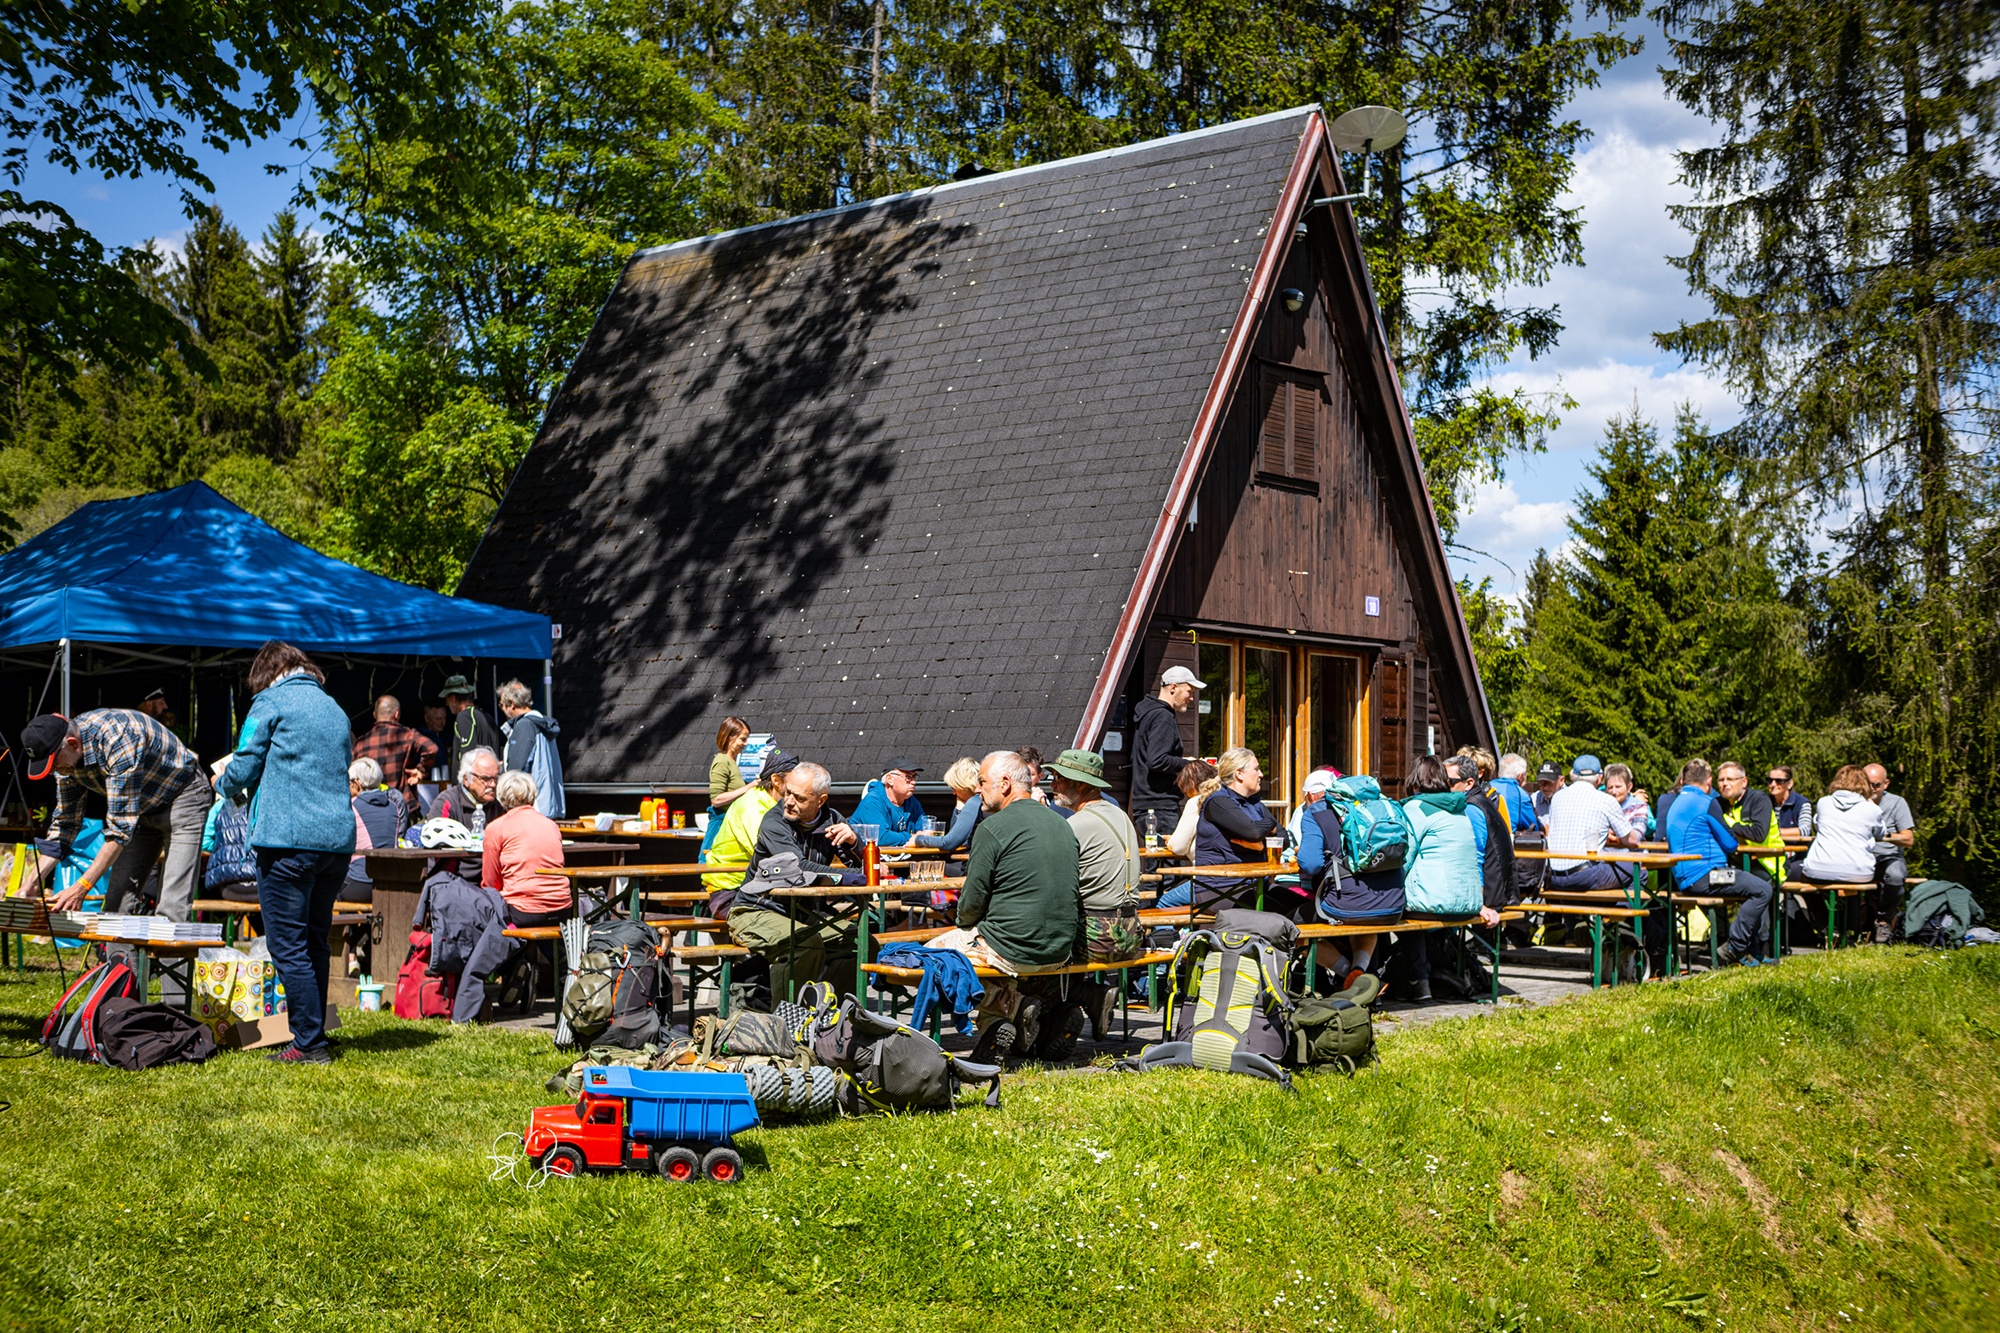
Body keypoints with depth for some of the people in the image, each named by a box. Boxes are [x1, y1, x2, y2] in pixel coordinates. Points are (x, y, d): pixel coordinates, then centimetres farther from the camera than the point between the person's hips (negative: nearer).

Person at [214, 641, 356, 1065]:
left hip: (288, 839, -7)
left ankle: (310, 1044, -5)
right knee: (314, 944, 15)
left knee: (289, 947, -3)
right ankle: (313, 1037, 19)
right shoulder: (334, 709, 20)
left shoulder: (272, 702, -1)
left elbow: (243, 771, -2)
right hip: (338, 839, 7)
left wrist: (225, 781, 22)